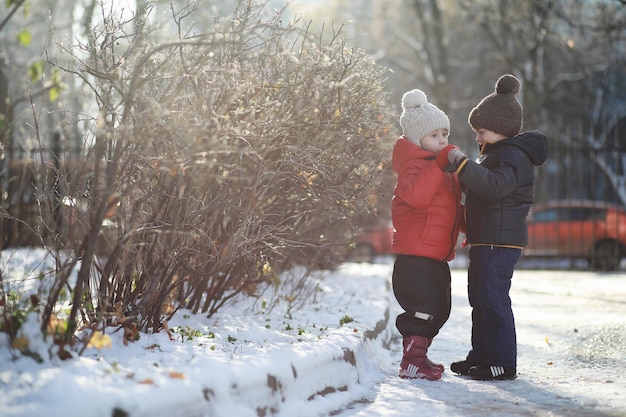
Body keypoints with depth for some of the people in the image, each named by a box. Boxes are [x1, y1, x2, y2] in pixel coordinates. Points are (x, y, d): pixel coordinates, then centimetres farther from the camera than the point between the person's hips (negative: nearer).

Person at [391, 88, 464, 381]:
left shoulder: (442, 167, 19)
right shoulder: (414, 164, -12)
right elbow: (416, 195, -33)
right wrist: (439, 164, -33)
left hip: (437, 255, 10)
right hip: (416, 255, -10)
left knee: (438, 309, 16)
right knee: (422, 307, -11)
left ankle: (418, 356, 27)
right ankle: (412, 361, -4)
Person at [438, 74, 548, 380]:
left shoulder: (514, 156, -15)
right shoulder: (497, 154, 20)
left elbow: (494, 186, -32)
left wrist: (462, 164, -29)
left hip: (500, 241, -11)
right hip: (487, 240, 11)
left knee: (493, 299, -10)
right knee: (480, 299, 16)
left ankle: (503, 363, -6)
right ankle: (481, 356, 25)